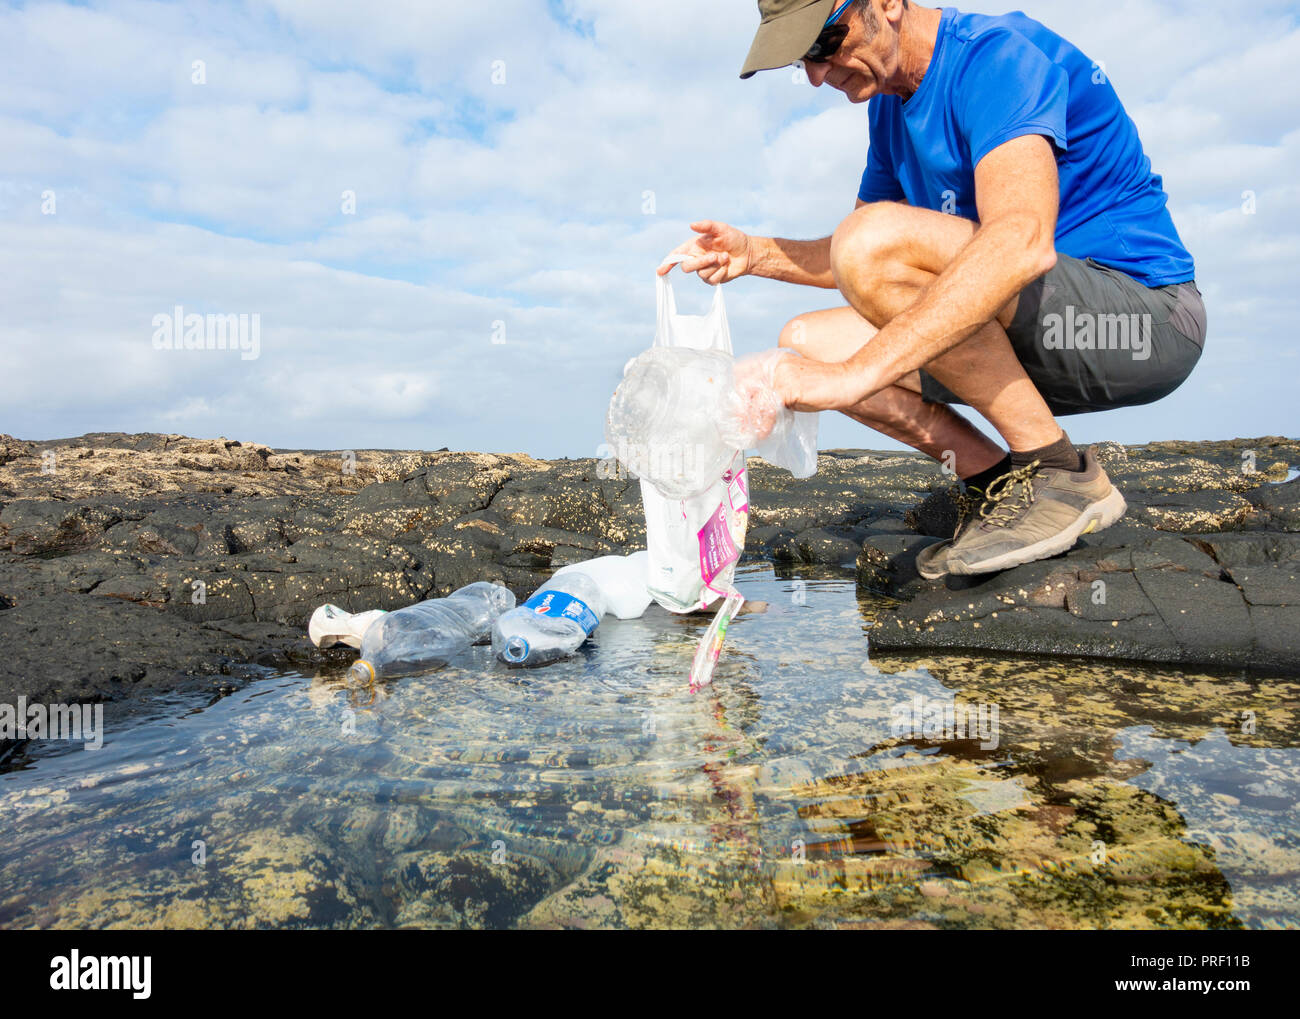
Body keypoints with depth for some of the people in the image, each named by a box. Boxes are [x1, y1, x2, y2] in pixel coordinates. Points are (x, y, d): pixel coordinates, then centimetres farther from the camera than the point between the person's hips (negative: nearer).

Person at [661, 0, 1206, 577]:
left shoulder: (998, 55, -16)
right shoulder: (890, 107, 11)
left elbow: (1021, 242, -35)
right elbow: (862, 266, 19)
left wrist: (853, 374, -42)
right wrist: (756, 254, 1)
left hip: (1148, 321, -8)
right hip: (1055, 336, 8)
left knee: (877, 237, -29)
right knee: (804, 342, 0)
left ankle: (1062, 477, -18)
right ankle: (995, 484, -3)